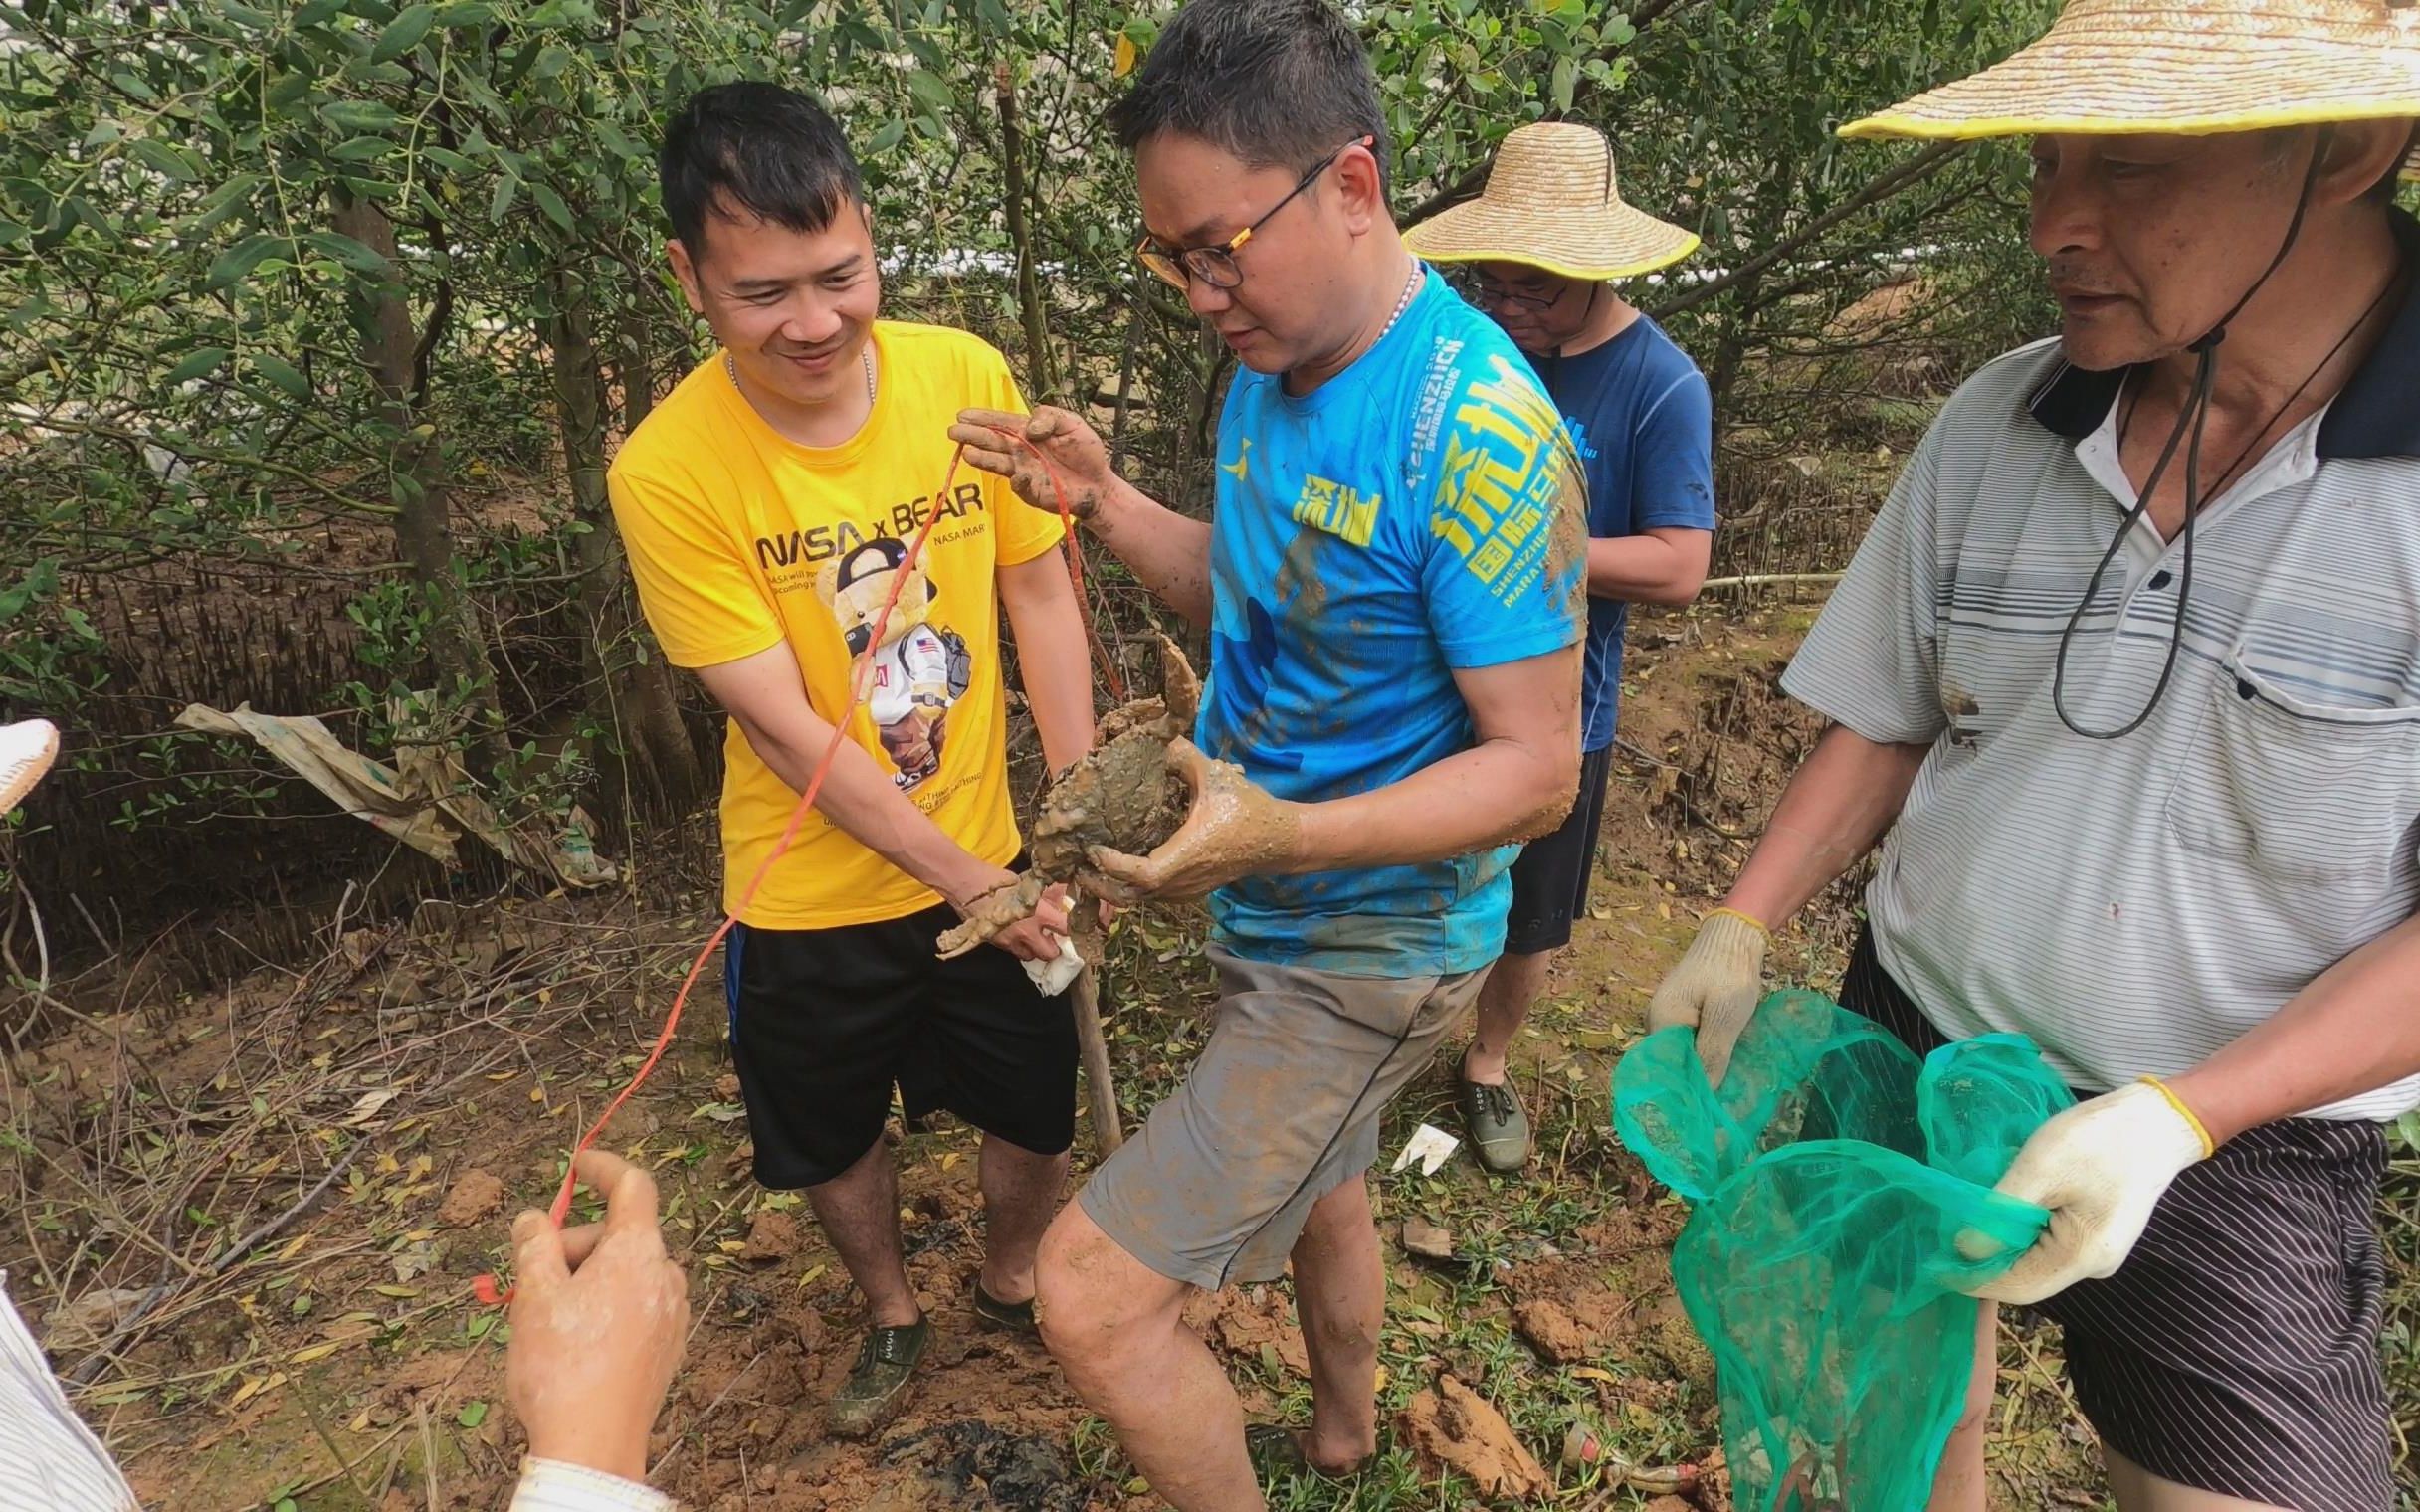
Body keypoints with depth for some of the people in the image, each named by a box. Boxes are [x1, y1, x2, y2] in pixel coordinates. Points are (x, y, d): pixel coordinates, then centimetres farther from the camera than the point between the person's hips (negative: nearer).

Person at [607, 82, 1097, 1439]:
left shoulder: (966, 375, -14)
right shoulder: (668, 473, -21)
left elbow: (1039, 588, -5)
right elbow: (782, 726, -20)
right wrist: (968, 878, -19)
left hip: (997, 860, 2)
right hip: (812, 895, -1)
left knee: (1039, 1117, 18)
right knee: (838, 1135, 22)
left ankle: (1010, 1279, 52)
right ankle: (894, 1312, 54)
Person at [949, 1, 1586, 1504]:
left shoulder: (1476, 433, -27)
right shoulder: (1268, 369, 0)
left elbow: (1537, 769, -25)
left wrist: (1280, 835, -38)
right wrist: (1100, 498, -3)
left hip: (1370, 950, -9)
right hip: (1280, 922, 9)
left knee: (1094, 1294, -8)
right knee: (1311, 1178, 30)